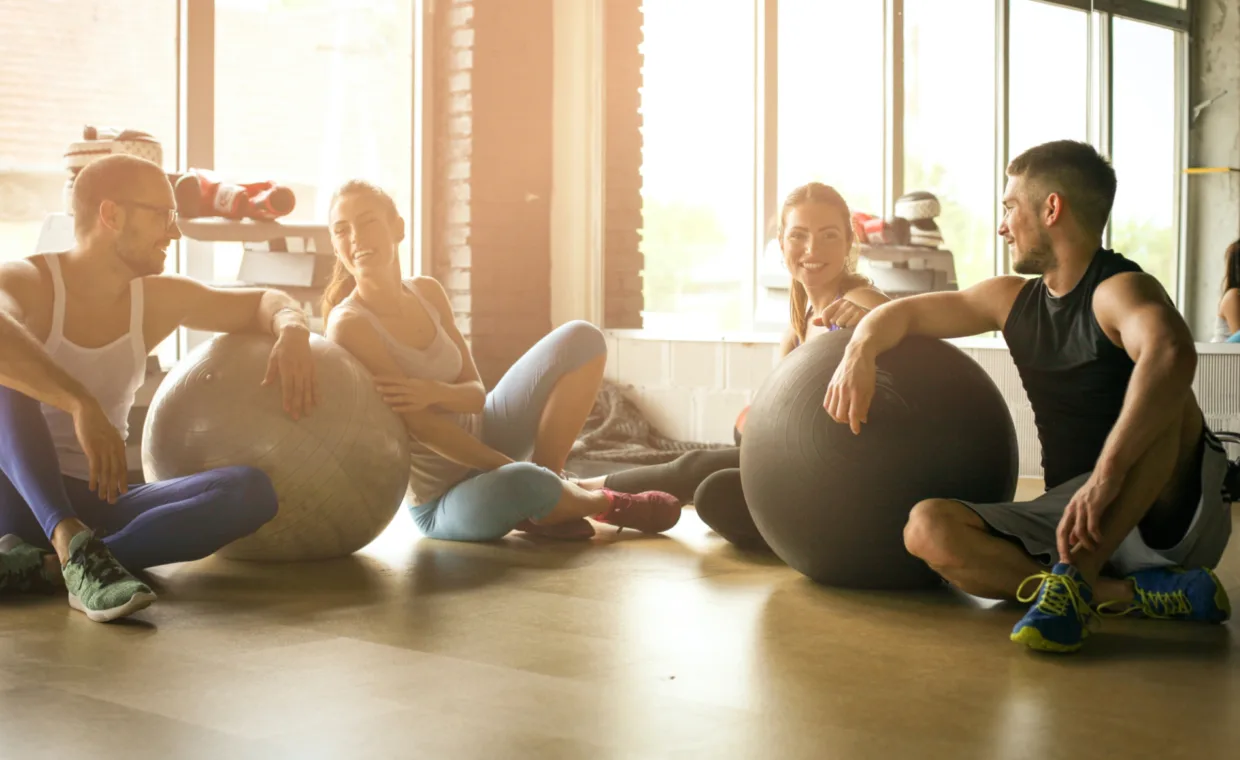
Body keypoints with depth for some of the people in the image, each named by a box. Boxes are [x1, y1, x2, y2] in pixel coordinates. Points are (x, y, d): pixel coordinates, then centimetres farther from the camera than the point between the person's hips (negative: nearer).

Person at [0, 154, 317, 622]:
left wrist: (292, 334, -4)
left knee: (252, 490, -21)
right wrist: (81, 404, -45)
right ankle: (75, 548, -41)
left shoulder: (158, 298, 8)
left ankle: (48, 567, -32)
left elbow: (263, 302, 19)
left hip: (100, 504, 5)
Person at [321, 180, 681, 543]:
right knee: (521, 483, -41)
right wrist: (515, 470, -21)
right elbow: (423, 427, -23)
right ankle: (605, 504, -4)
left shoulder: (427, 293, -1)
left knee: (581, 339, -3)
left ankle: (547, 506, -7)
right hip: (445, 504, -7)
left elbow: (476, 393, -3)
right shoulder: (349, 325, -21)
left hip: (481, 438, 7)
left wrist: (434, 392, -26)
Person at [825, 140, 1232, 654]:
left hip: (1174, 520, -6)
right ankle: (1128, 594, -23)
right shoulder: (1014, 300, 11)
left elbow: (1171, 353, -37)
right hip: (1072, 519, 6)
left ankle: (1078, 577, -33)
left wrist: (1107, 475, -48)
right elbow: (906, 312, 19)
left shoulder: (1121, 289, -14)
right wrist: (860, 350, -4)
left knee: (1162, 397, -33)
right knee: (928, 527, -18)